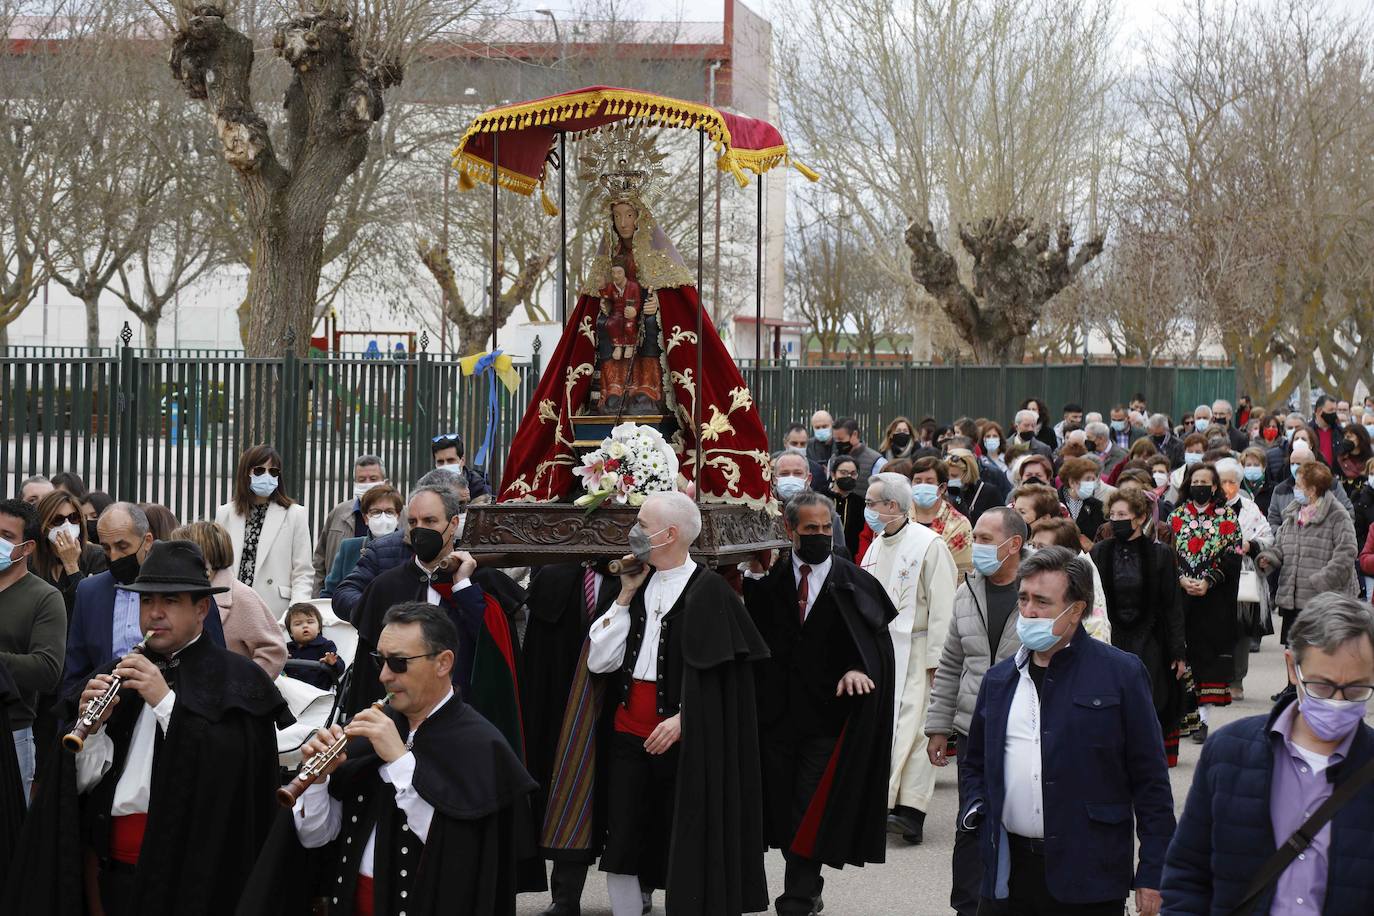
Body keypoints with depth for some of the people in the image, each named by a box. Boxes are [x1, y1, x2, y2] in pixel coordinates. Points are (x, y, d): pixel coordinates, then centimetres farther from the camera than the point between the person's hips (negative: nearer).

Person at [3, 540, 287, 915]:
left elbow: (236, 768, -16)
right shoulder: (116, 677, 14)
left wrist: (167, 702, -18)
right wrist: (92, 725, -9)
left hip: (189, 868, -4)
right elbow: (82, 782, 8)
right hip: (112, 867, 4)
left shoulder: (237, 680, -1)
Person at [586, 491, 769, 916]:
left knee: (683, 846, 0)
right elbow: (599, 660, 5)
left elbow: (715, 670, -8)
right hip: (629, 730, 6)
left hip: (684, 738, -6)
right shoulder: (640, 584, 10)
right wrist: (626, 597, 1)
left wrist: (682, 718, -16)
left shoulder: (708, 589, -7)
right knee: (620, 848, 5)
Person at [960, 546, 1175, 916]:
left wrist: (1152, 873, -6)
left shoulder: (1121, 673, -2)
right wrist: (978, 811, 7)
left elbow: (1150, 779, -3)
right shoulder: (999, 678, 13)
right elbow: (973, 762, 27)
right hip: (1009, 872, 4)